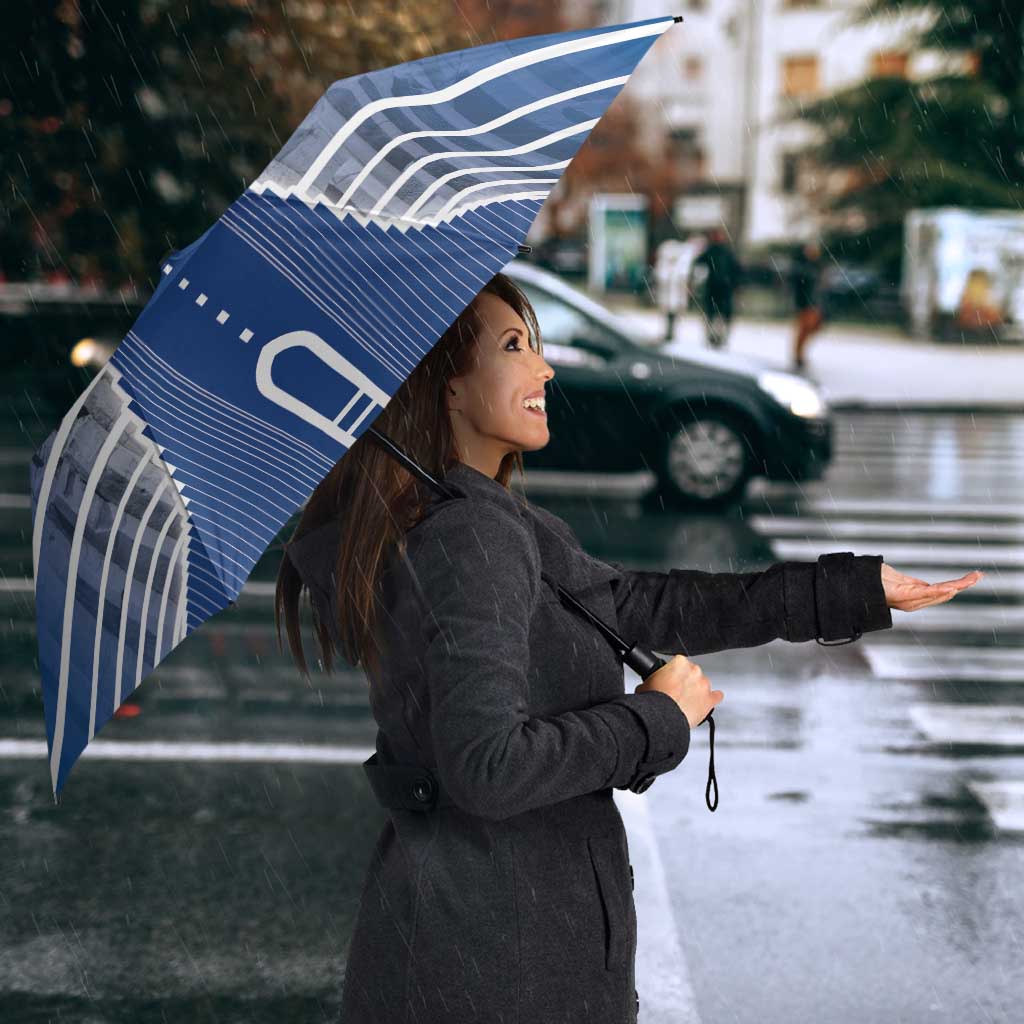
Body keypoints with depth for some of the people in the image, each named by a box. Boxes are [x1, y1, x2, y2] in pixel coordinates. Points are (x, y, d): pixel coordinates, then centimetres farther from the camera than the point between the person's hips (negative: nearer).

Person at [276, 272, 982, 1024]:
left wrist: (856, 590, 10)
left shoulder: (410, 525, 8)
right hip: (502, 951, -9)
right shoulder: (471, 537, -22)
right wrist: (659, 718, -15)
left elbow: (639, 607, 9)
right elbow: (485, 764, -29)